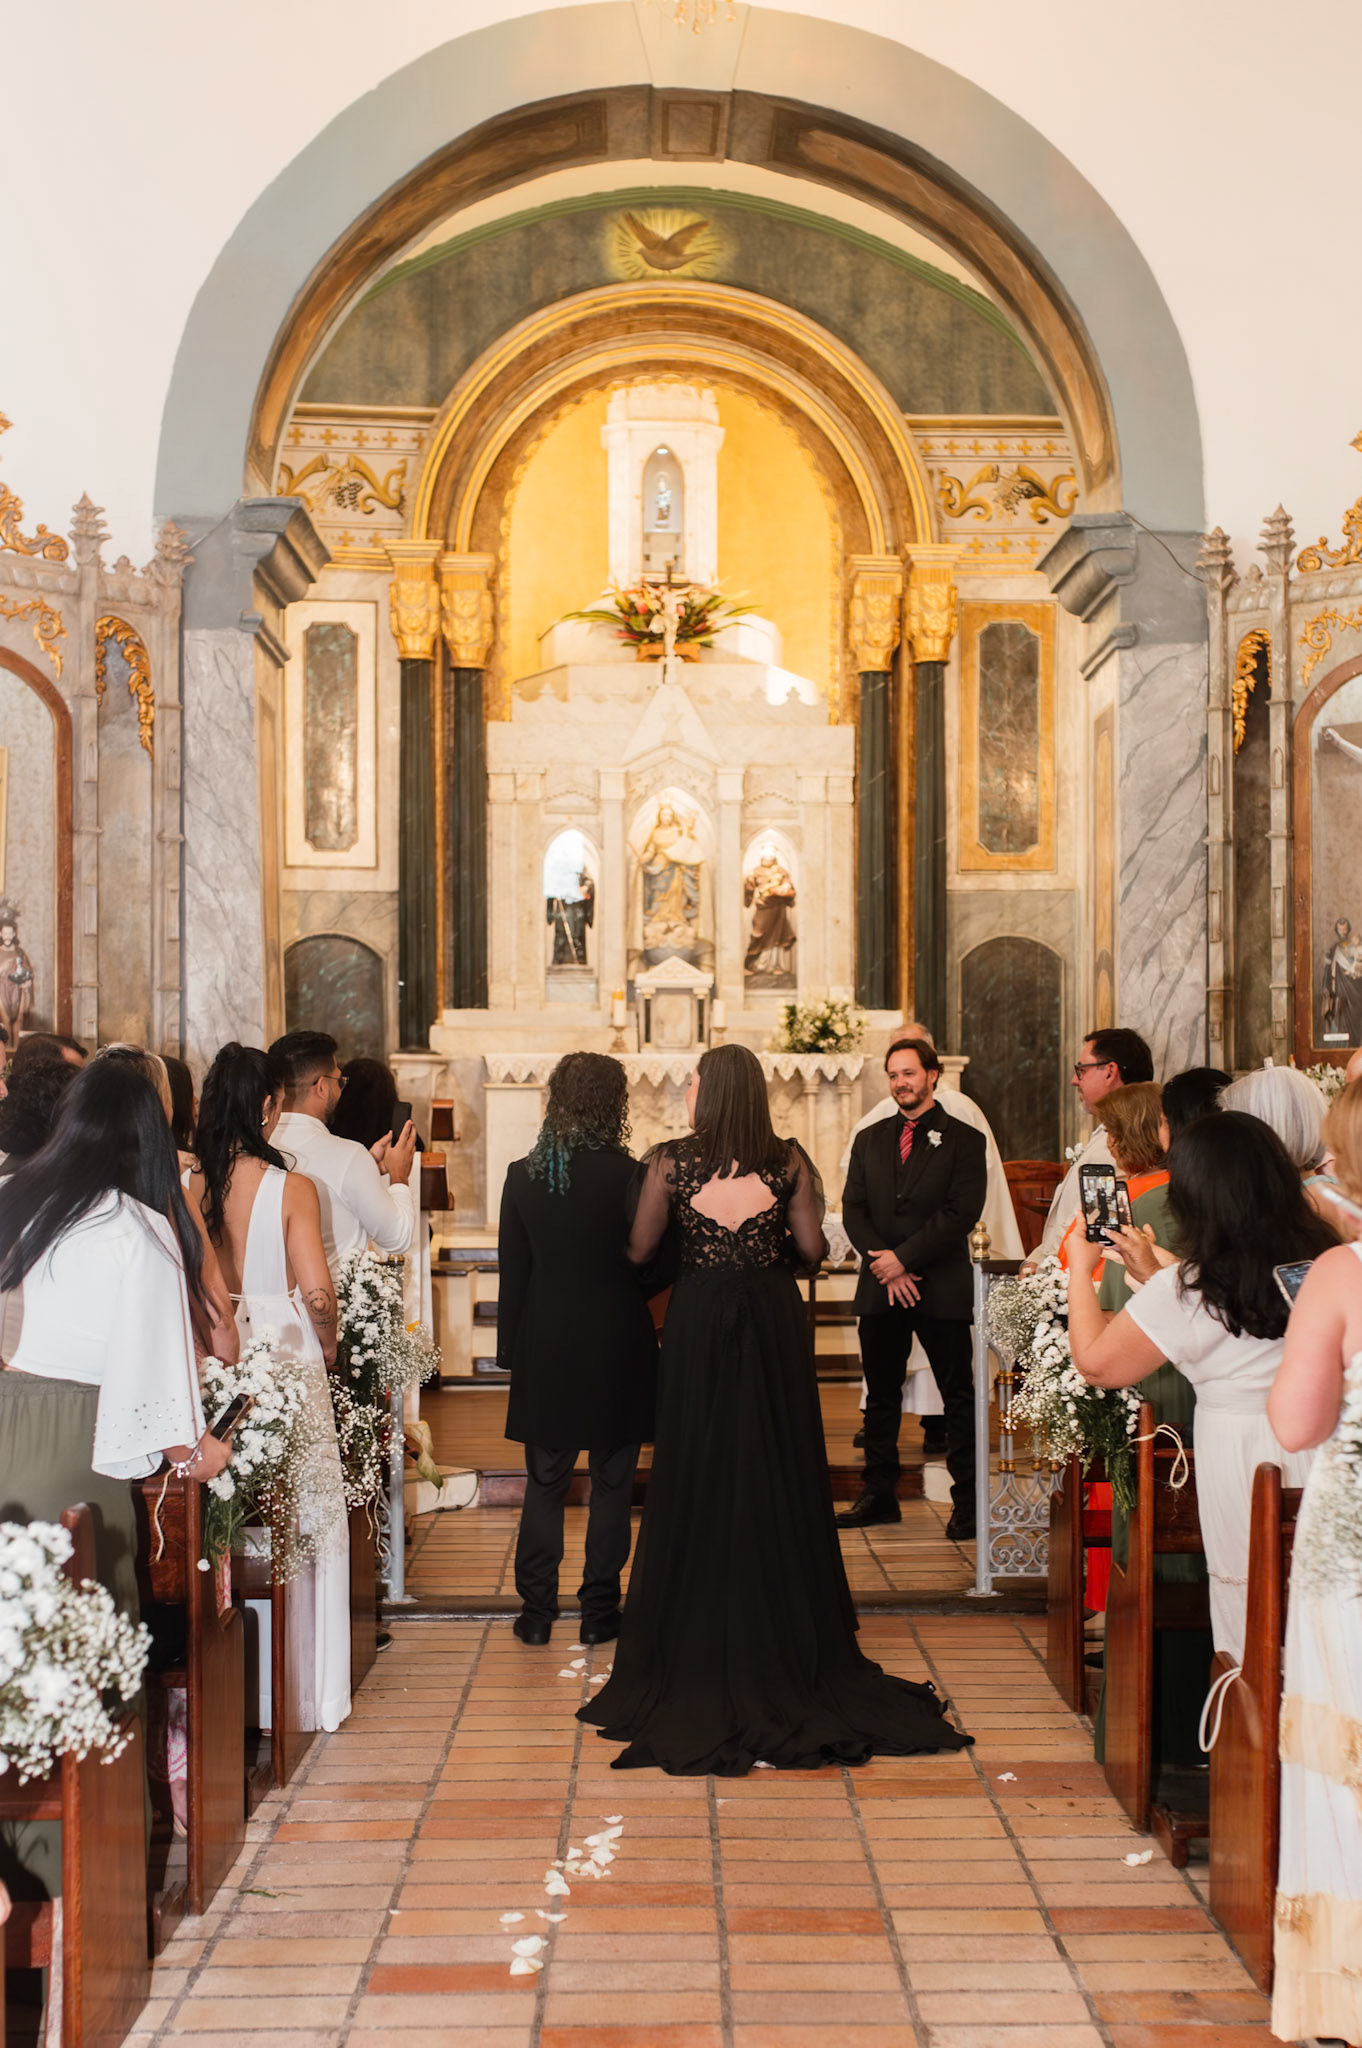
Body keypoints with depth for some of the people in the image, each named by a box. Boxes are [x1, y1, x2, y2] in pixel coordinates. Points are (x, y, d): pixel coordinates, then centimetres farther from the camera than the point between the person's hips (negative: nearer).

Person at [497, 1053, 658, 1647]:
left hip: (545, 1351, 3)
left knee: (544, 1485, 13)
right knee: (611, 1485, 10)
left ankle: (536, 1610, 17)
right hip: (616, 1351, -2)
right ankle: (599, 1610, 15)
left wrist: (512, 1348, 10)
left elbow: (511, 1270, 2)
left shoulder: (522, 1175, -3)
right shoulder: (627, 1175, -13)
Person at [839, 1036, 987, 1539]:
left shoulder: (963, 1140, 0)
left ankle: (967, 1500, 7)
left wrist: (905, 1258, -15)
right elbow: (853, 1210, 6)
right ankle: (879, 1494, 20)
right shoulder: (869, 1140, 13)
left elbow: (961, 1213, -10)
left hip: (943, 1289, -4)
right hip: (879, 1290, 4)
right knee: (881, 1394, 10)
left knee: (958, 1395, 0)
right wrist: (883, 1263, -9)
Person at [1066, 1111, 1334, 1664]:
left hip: (1241, 1464, -4)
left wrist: (1080, 1269, 8)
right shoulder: (1323, 1262, -2)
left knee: (1253, 1648, 8)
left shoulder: (1185, 1289, -15)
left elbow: (1095, 1363, -5)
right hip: (1326, 1451, 5)